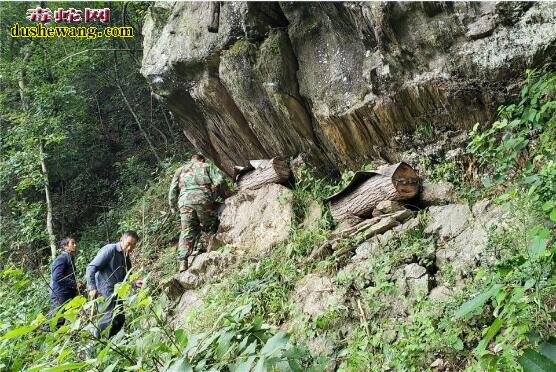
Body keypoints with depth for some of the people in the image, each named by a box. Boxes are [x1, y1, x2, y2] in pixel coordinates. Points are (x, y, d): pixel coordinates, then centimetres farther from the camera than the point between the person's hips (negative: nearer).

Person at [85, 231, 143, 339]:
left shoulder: (127, 259, 17)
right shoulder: (110, 250, -7)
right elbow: (91, 268, -11)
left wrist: (134, 283, 2)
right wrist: (92, 288, -19)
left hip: (116, 293, 8)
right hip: (103, 291, -8)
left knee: (120, 319, 6)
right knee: (111, 316, -19)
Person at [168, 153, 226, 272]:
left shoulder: (180, 170, 29)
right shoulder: (206, 166, 21)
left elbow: (173, 190, 21)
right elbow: (219, 180, 5)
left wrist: (172, 206, 28)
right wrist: (212, 190, 20)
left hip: (185, 200, 3)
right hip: (203, 198, -3)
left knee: (186, 231, 1)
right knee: (210, 226, 14)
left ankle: (183, 261, -8)